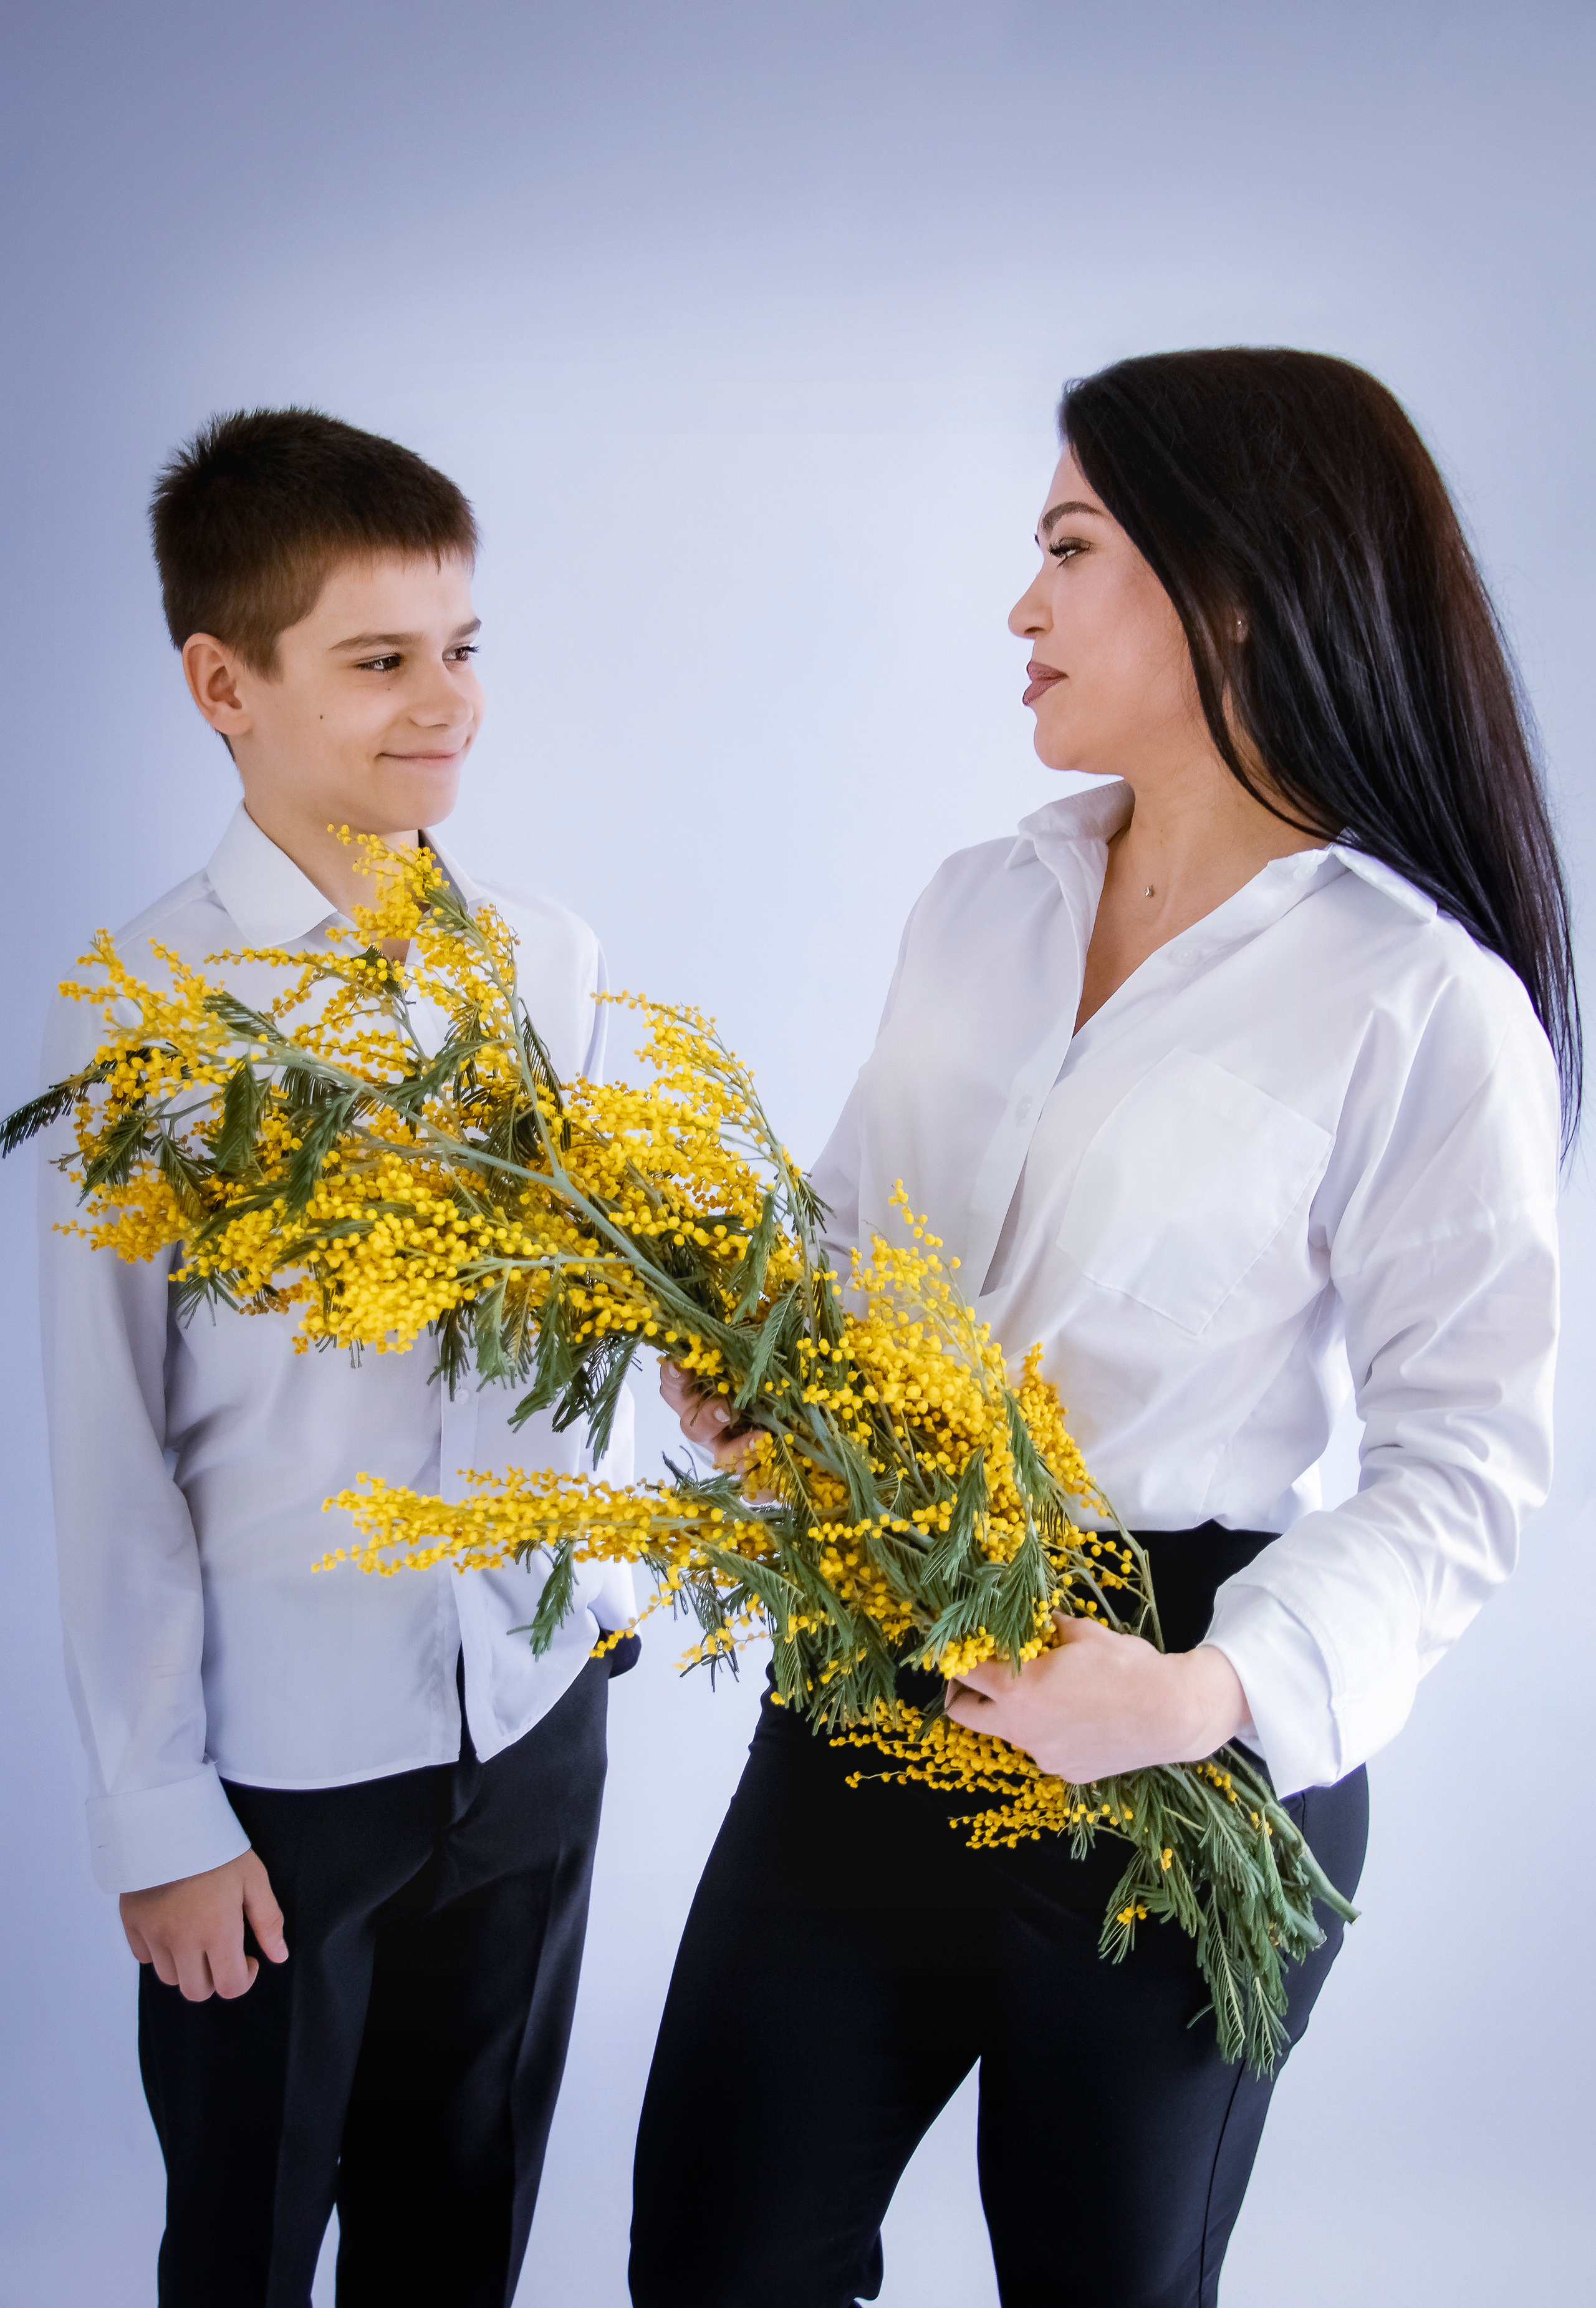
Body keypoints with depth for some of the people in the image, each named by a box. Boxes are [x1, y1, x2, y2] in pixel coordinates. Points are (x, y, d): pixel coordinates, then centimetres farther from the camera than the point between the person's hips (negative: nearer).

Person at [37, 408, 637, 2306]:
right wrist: (152, 1810, -7)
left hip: (531, 1720, 3)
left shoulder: (547, 962, -2)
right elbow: (109, 1451, -10)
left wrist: (606, 1562, 8)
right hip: (277, 1767, -3)